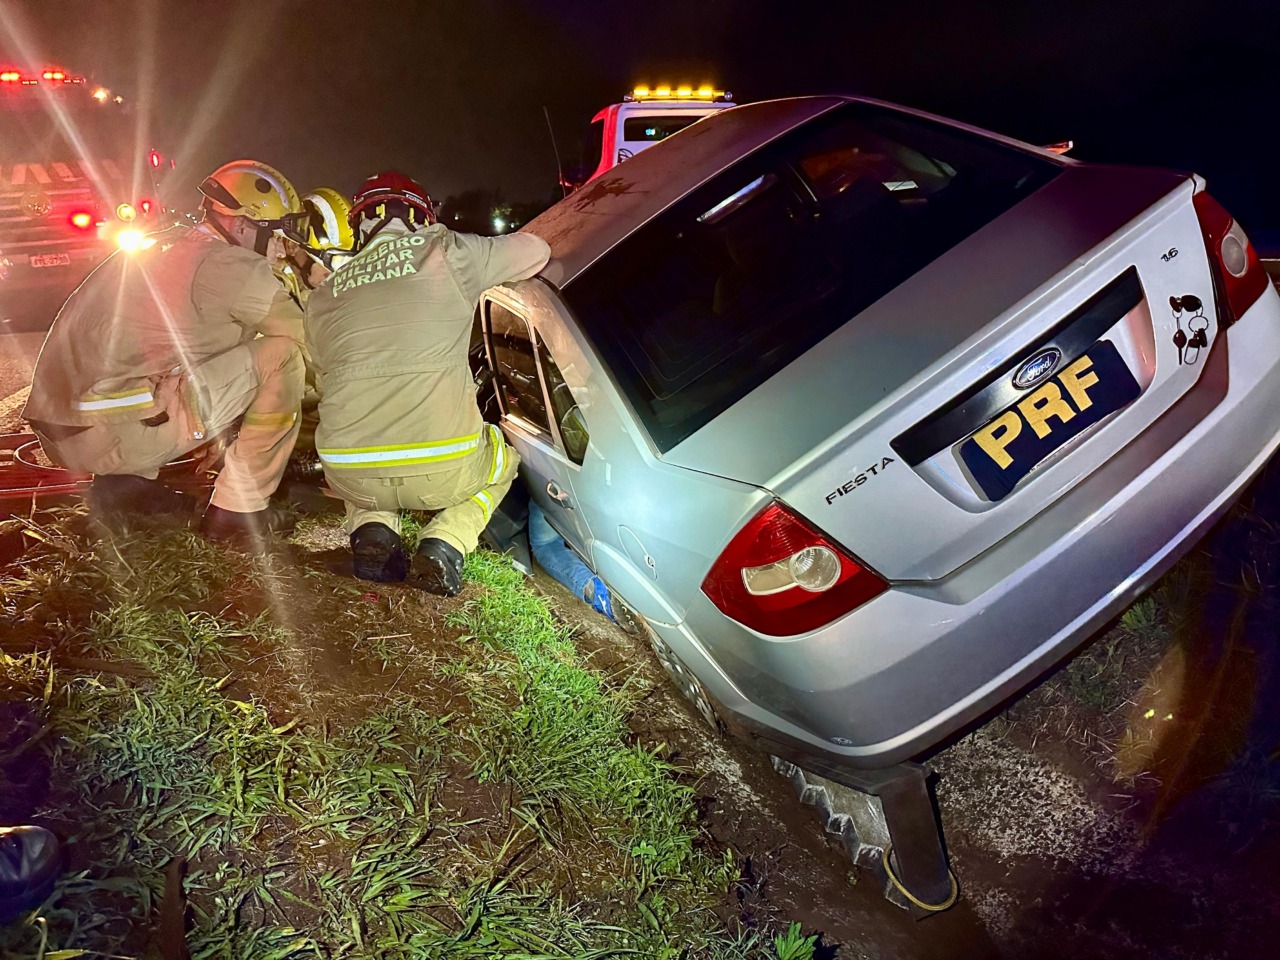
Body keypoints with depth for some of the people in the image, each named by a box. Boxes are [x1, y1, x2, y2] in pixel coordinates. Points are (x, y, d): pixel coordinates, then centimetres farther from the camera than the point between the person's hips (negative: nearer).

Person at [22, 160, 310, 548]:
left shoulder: (163, 245, 19)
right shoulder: (228, 265, -8)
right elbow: (303, 335, -2)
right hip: (113, 433, -9)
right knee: (282, 355, -8)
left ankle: (124, 483, 16)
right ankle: (237, 509, -5)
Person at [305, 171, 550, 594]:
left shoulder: (322, 297, 12)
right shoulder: (447, 251, 3)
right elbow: (536, 249, 16)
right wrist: (487, 264, 35)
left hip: (348, 475, 3)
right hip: (442, 471, -2)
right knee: (504, 458, 32)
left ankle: (372, 530, 10)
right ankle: (446, 542, 5)